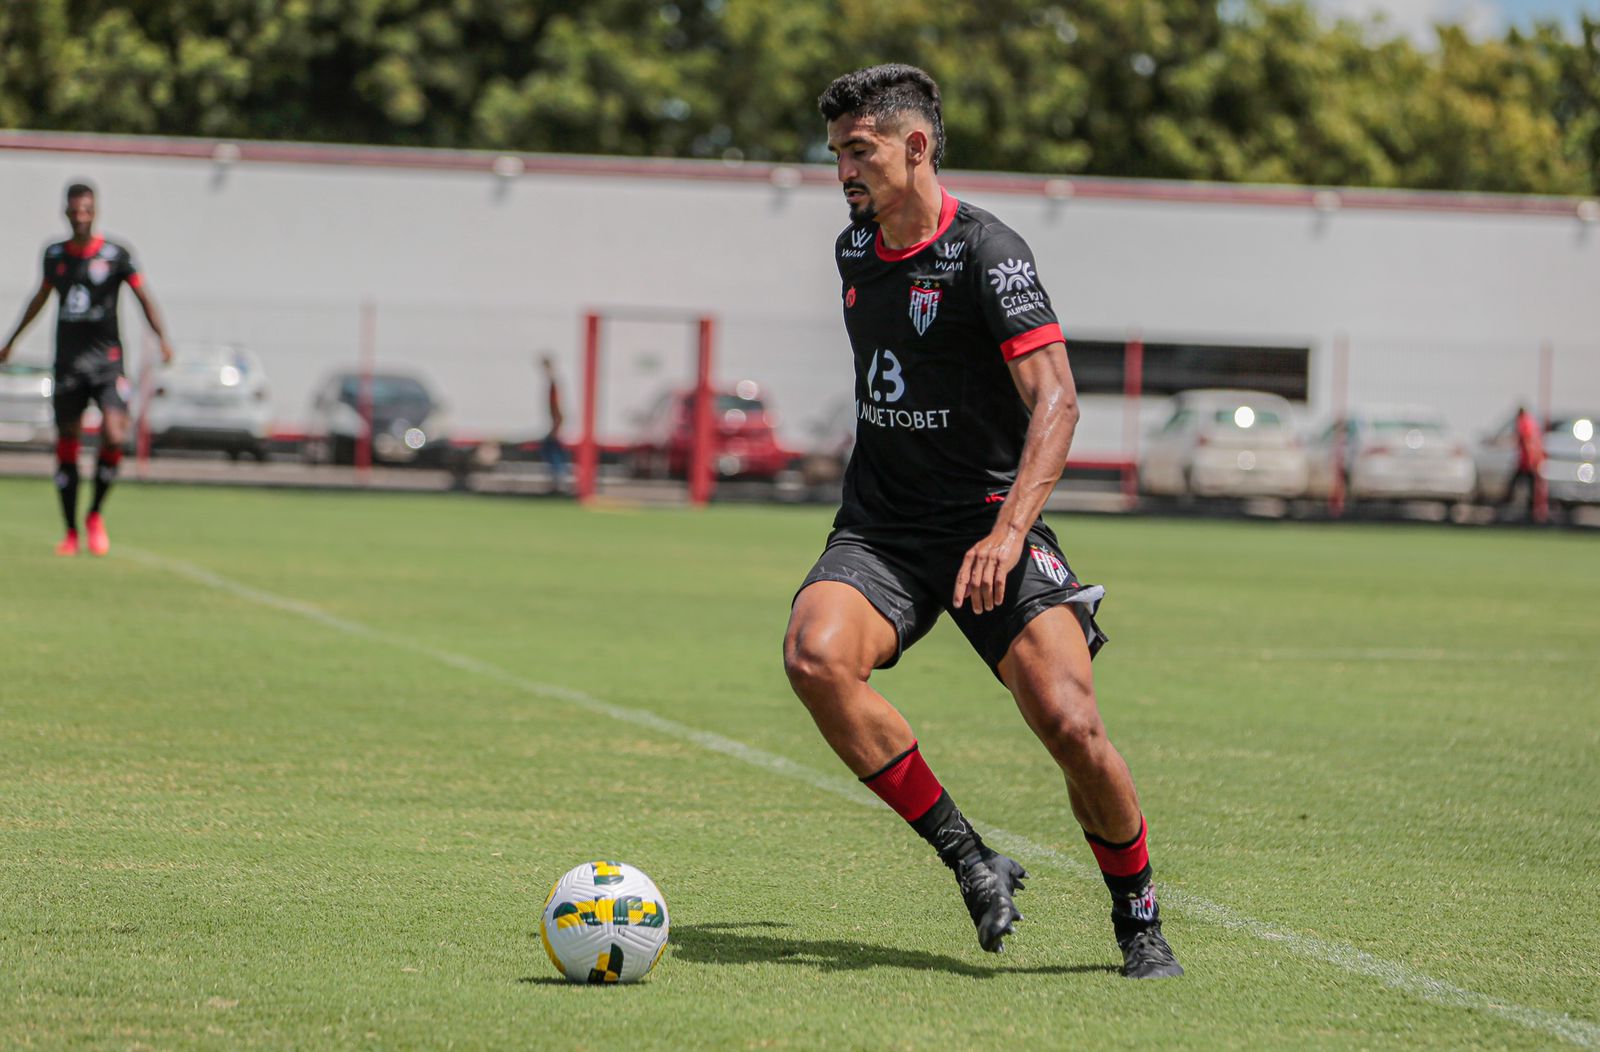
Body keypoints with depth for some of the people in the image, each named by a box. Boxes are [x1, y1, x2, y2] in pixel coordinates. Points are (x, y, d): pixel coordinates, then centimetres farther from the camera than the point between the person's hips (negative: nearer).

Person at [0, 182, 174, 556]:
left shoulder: (115, 254, -3)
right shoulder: (55, 255, 7)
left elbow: (144, 298, 0)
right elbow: (41, 297, 24)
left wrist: (162, 339, -16)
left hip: (106, 360, -3)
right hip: (67, 363, 3)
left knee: (114, 437, -19)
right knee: (66, 447, 2)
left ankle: (96, 514, 3)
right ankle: (71, 532, 14)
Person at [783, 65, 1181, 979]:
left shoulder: (986, 252, -11)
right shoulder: (854, 250, 11)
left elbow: (1055, 401, -20)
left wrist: (1007, 533, -32)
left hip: (988, 520, -5)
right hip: (879, 527, 5)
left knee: (1070, 723, -20)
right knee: (815, 656, -27)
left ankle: (1139, 920, 5)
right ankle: (969, 860, -16)